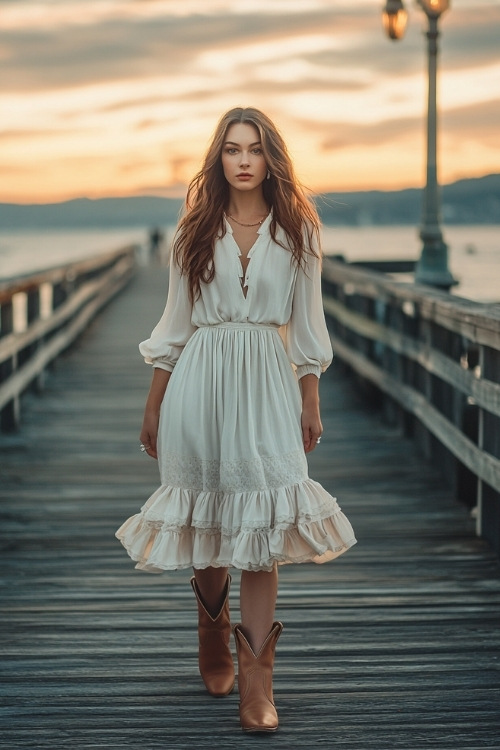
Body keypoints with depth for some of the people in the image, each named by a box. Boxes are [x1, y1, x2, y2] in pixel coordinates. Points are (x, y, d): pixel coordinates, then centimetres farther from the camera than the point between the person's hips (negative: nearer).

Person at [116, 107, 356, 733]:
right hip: (200, 381, 1)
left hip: (268, 382, -1)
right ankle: (212, 635, 34)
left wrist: (311, 403, 5)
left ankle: (255, 680, -10)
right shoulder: (196, 231, 6)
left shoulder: (296, 232, 5)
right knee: (206, 515, 8)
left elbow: (306, 326, 8)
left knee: (261, 523, -9)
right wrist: (152, 407, 9)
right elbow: (173, 325, 9)